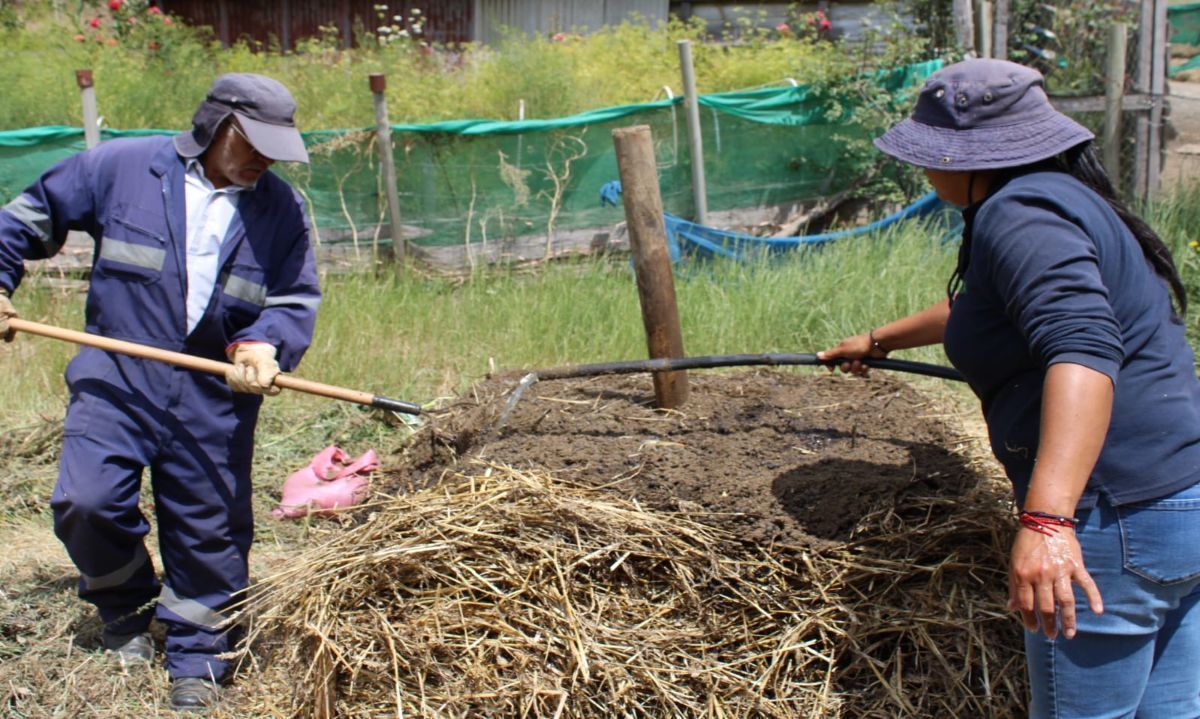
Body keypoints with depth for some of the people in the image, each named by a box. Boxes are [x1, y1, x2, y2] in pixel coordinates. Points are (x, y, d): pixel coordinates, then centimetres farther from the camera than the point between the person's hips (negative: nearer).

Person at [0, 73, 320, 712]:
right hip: (116, 379, -1)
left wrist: (265, 346, -18)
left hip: (215, 400, 1)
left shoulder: (281, 208, 3)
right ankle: (126, 608, 17)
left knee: (209, 532, 5)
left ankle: (197, 659, 25)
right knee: (87, 503, -13)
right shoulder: (120, 167, -2)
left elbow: (297, 299, 2)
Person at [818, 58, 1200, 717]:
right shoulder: (1063, 197, 18)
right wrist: (878, 341, 50)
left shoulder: (1022, 214, -15)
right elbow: (975, 307, 37)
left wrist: (1047, 519, -40)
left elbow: (1083, 350, -32)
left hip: (1120, 525, -10)